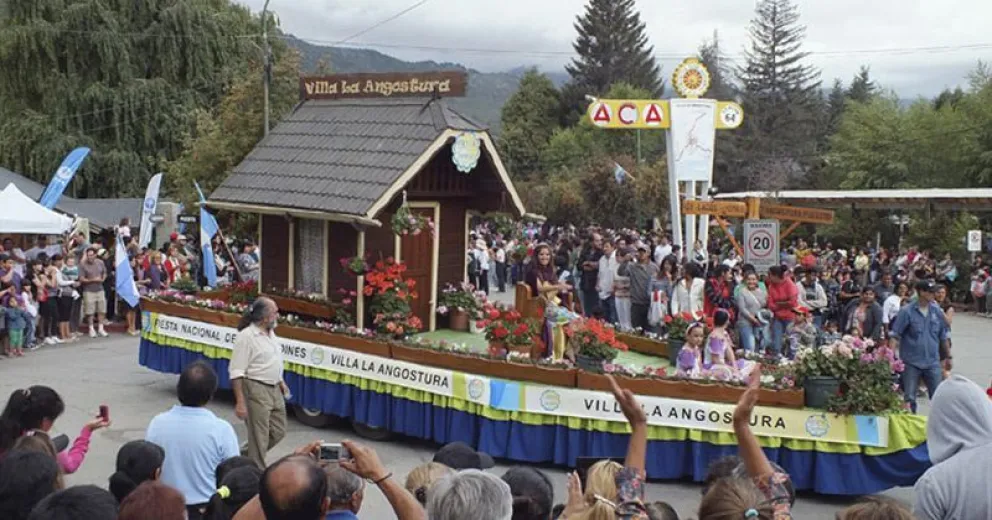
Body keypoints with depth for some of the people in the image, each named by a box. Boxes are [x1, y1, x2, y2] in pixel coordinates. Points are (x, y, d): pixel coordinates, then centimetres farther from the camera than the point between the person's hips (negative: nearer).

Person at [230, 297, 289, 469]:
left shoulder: (270, 332, 8)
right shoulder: (246, 336, -18)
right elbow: (236, 372, -19)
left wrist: (280, 381, 19)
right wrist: (240, 402, -22)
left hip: (274, 389, 8)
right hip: (256, 390, -8)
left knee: (278, 432, 15)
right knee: (259, 438, 0)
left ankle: (247, 456, 33)